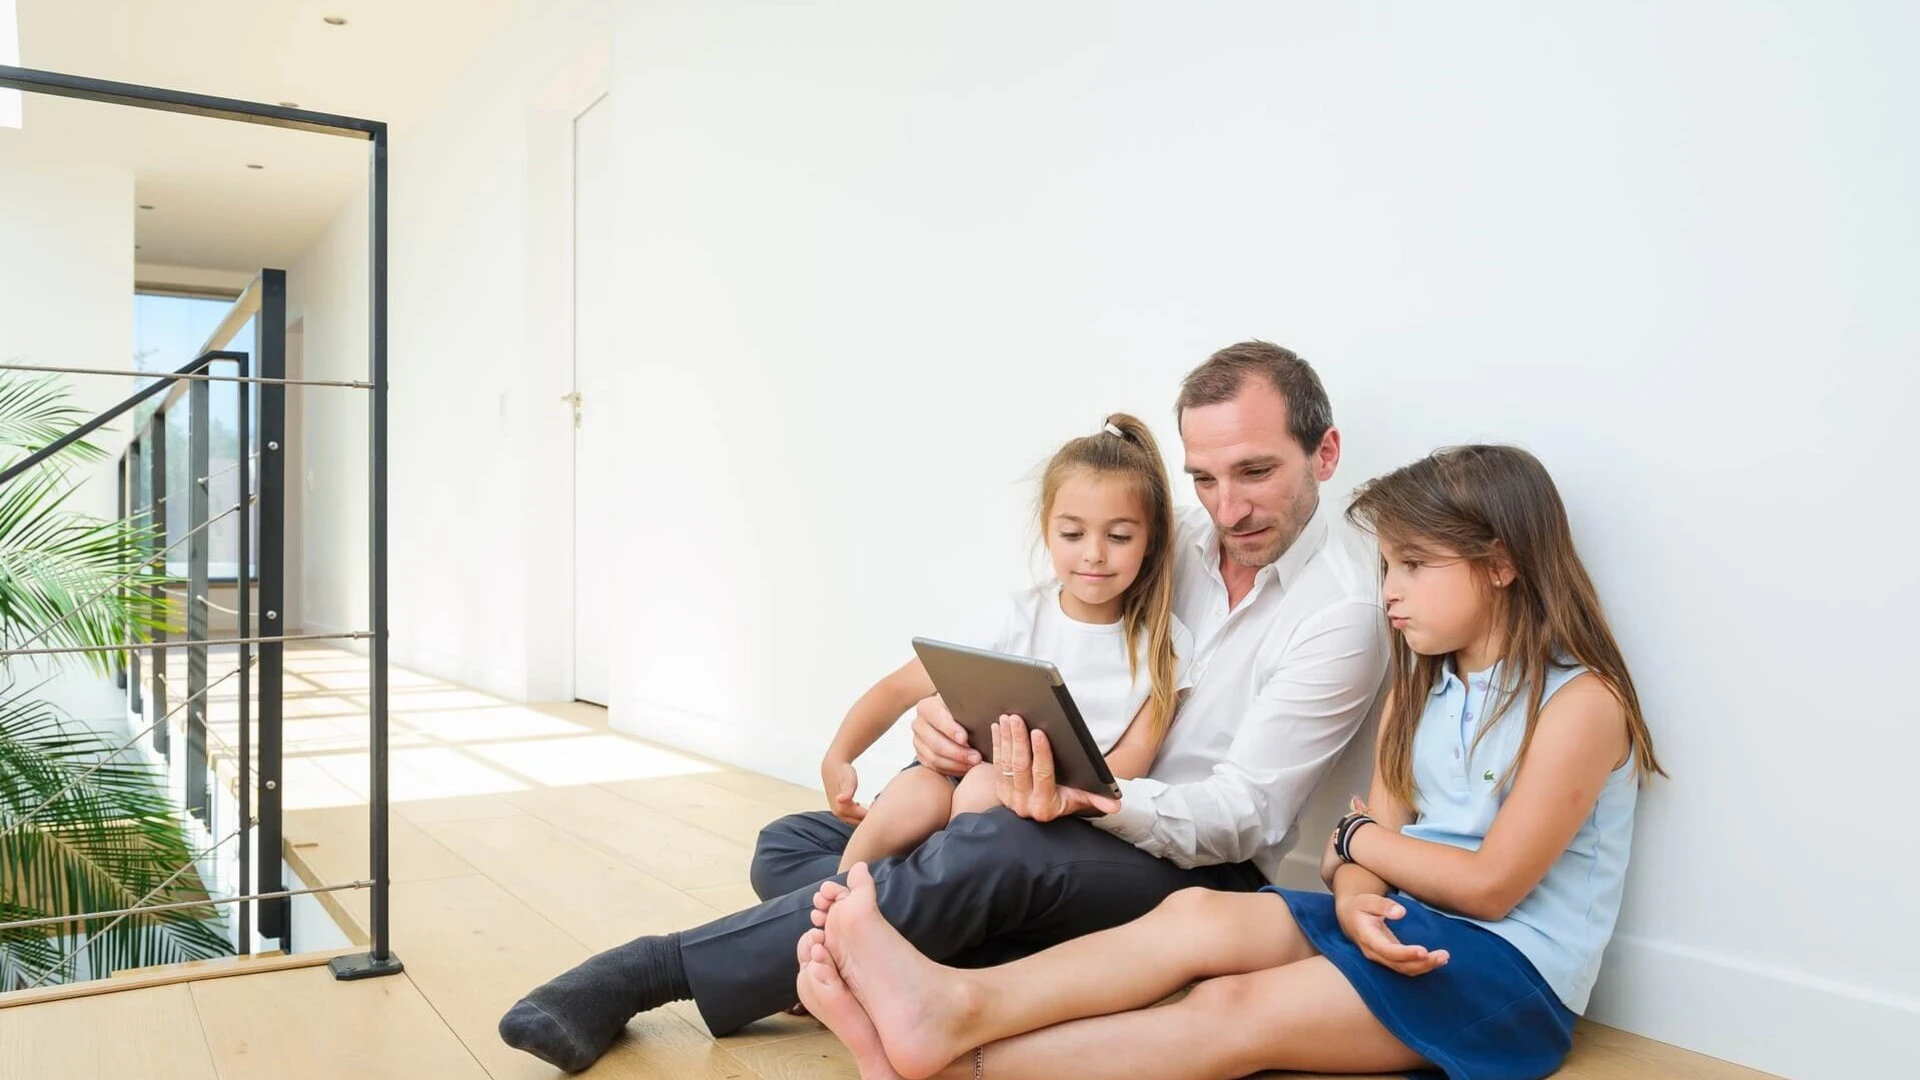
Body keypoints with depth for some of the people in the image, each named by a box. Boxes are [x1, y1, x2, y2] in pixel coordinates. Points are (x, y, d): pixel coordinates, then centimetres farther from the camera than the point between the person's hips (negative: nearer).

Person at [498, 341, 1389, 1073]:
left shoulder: (1342, 612, -12)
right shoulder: (1173, 543, 5)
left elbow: (1239, 815, -15)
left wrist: (1094, 799, -36)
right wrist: (949, 714, -17)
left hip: (1197, 871, -6)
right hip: (1086, 822, 7)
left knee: (988, 853, -37)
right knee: (791, 846, -3)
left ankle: (652, 973, -28)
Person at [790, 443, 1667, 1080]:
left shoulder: (1580, 701, -9)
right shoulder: (1421, 686, 14)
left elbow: (1491, 884, -13)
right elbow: (1383, 827, 5)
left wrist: (1355, 839, 0)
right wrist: (1355, 893, -18)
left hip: (1510, 970, -6)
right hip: (1396, 928, 6)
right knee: (1200, 914, -23)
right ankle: (955, 1009, -37)